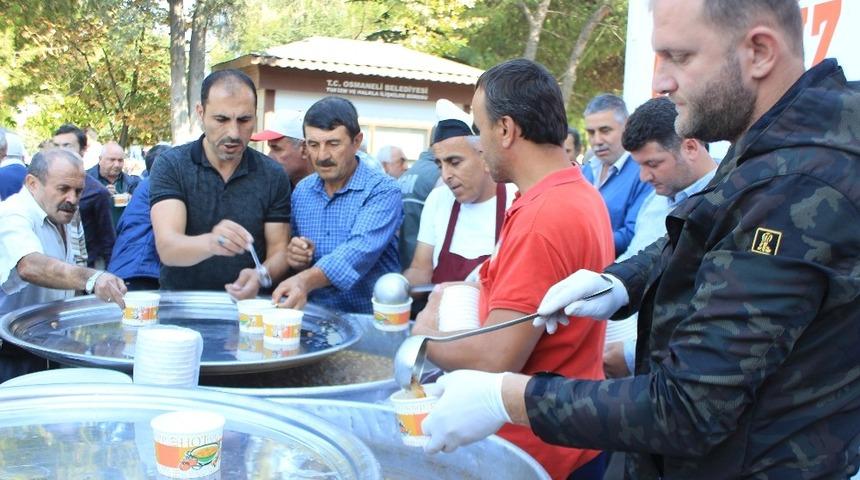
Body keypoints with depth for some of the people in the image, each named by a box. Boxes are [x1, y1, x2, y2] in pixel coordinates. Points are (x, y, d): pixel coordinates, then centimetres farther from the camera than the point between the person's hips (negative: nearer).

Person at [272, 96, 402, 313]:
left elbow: (361, 249, -25)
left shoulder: (382, 191, -7)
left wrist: (306, 280, -40)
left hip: (368, 317, -4)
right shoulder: (302, 191, 10)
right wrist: (297, 260, -5)